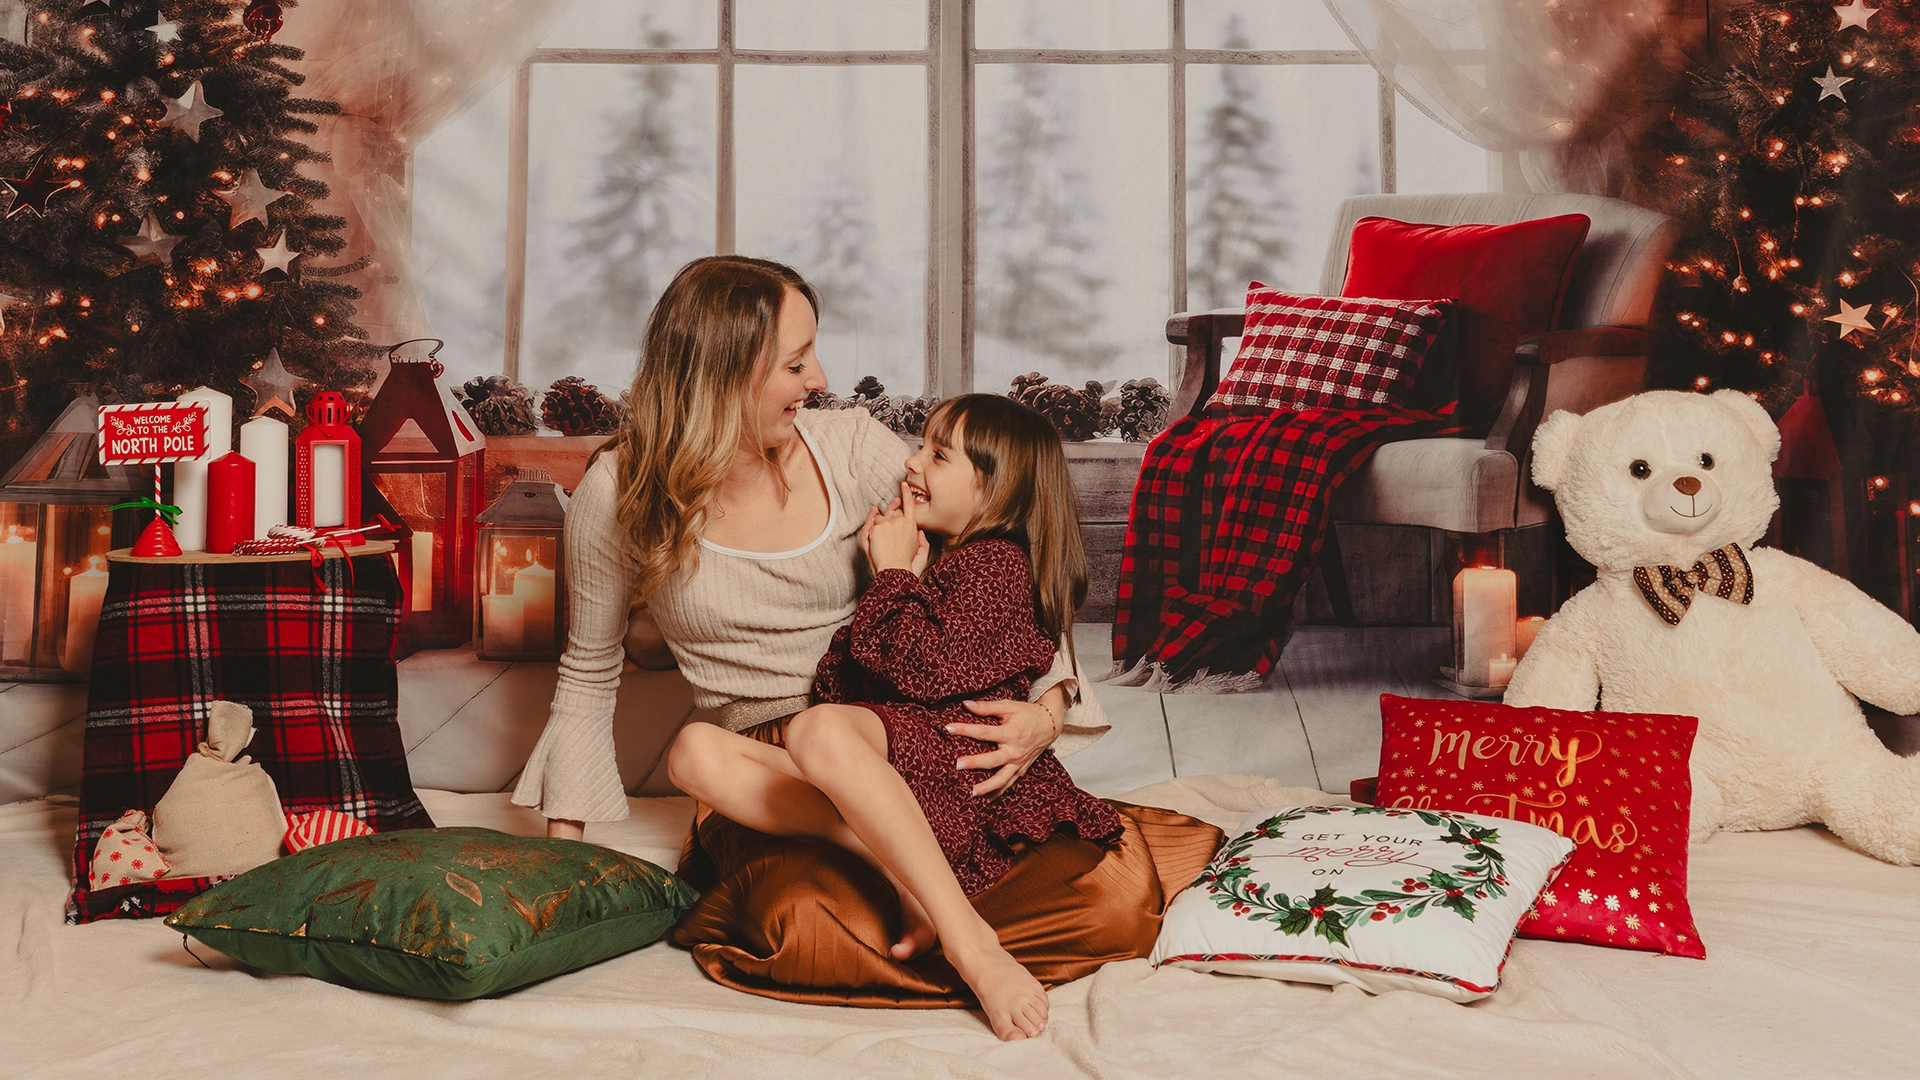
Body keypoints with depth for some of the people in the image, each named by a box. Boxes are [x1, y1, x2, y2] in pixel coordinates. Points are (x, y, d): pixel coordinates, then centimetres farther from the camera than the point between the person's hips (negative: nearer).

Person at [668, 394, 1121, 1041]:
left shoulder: (997, 562, 3)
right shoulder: (928, 556, 29)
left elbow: (920, 669, -13)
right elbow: (843, 678, 22)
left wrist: (894, 572, 2)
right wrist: (895, 569, 12)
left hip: (953, 750, -9)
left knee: (819, 730, -40)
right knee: (697, 752, -10)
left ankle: (970, 946, -39)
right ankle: (897, 869, -26)